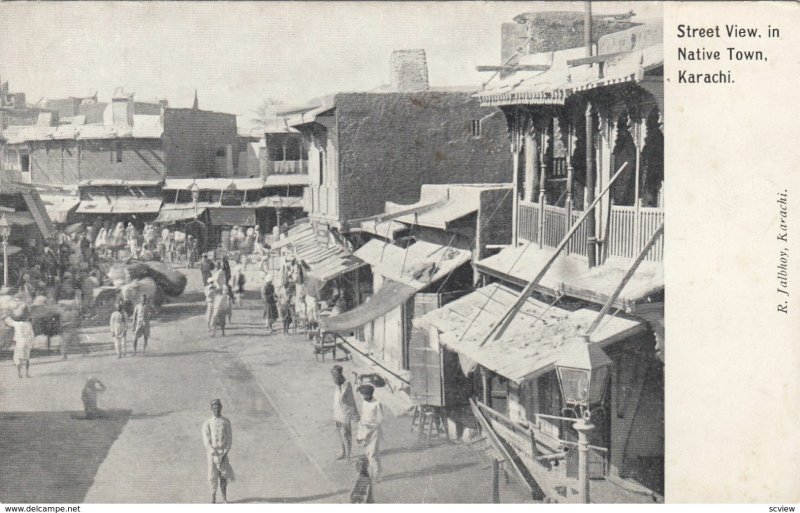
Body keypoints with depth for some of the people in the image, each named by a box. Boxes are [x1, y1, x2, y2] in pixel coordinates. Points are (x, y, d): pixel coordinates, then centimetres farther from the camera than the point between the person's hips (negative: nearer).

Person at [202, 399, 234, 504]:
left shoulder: (226, 422, 8)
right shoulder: (207, 423, 3)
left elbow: (230, 439, 5)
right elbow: (206, 441, -3)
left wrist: (225, 453, -8)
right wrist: (214, 453, -14)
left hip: (223, 451, 1)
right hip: (212, 452, -1)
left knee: (224, 475, -1)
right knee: (213, 476, -3)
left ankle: (224, 498, 5)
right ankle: (213, 498, 5)